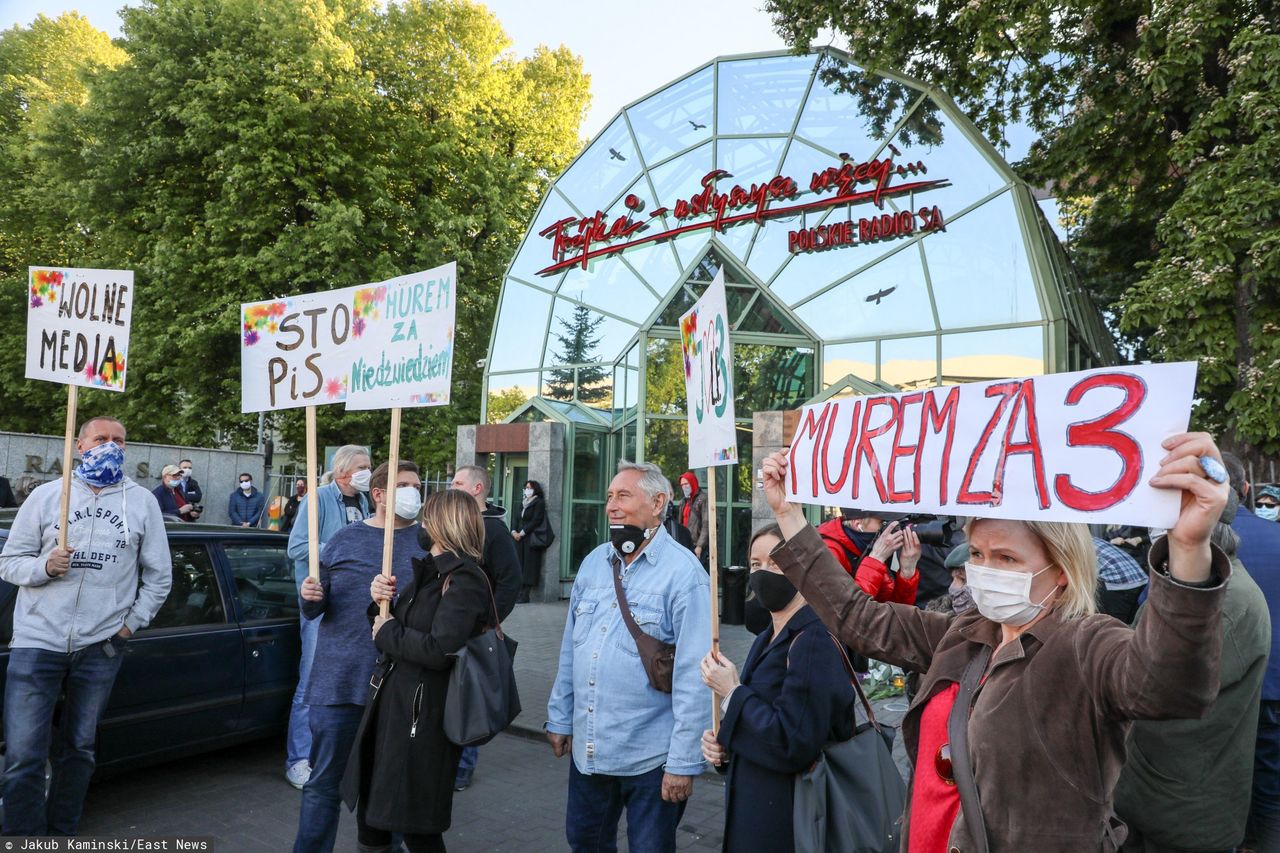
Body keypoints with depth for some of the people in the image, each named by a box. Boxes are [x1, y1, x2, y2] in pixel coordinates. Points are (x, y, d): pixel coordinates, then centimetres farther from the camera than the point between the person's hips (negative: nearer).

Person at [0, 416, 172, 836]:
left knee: (78, 750, 12)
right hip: (38, 640, -1)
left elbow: (159, 576, 9)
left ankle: (61, 835, 28)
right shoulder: (46, 495, 6)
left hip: (101, 647, 1)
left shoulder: (142, 502, 6)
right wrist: (45, 567, -14)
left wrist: (132, 622, 3)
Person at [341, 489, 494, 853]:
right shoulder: (430, 571, 12)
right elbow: (404, 630, 13)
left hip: (423, 714, -9)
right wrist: (384, 602, -5)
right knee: (369, 809, 20)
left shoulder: (465, 581, -18)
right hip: (392, 700, 9)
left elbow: (439, 651, -27)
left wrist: (388, 633, -14)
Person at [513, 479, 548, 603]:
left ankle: (525, 595, -6)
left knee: (529, 563, -6)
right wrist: (514, 531, -1)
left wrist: (522, 533, -14)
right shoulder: (523, 503, 19)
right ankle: (520, 592, 4)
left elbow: (536, 521, -12)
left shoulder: (539, 503, -4)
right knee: (520, 563, 3)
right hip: (520, 537, 7)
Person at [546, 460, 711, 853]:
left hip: (650, 758, -6)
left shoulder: (683, 573, -17)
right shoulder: (593, 563, 3)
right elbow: (570, 649, 11)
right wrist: (559, 718, 13)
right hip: (586, 747, 6)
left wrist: (684, 761, -17)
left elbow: (692, 675, -18)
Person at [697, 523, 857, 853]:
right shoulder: (766, 640, 8)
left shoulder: (813, 640, -20)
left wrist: (733, 692, -17)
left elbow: (794, 744, -23)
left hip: (786, 816, -8)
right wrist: (722, 745, -1)